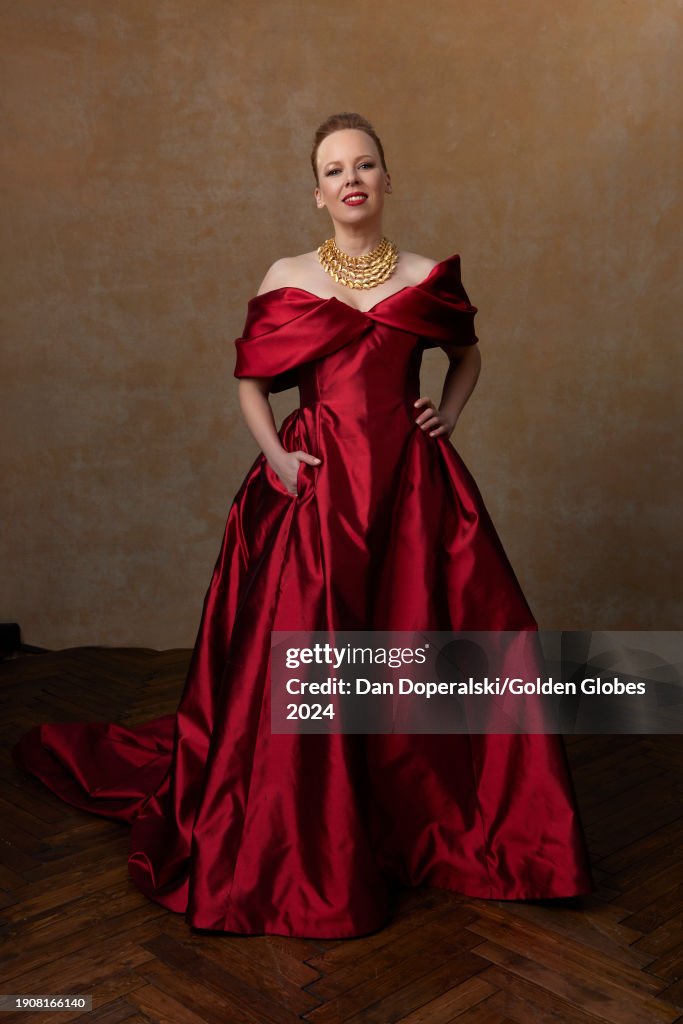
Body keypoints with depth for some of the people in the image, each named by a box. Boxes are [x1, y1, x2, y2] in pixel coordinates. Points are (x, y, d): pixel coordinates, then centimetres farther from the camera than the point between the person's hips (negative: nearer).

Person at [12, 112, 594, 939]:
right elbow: (250, 382, 11)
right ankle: (305, 848, 17)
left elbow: (468, 355, 24)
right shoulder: (286, 279, 6)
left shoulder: (427, 277, 9)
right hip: (316, 484, -1)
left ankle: (430, 823, 24)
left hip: (413, 486, 1)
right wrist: (274, 455, -4)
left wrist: (448, 414, 7)